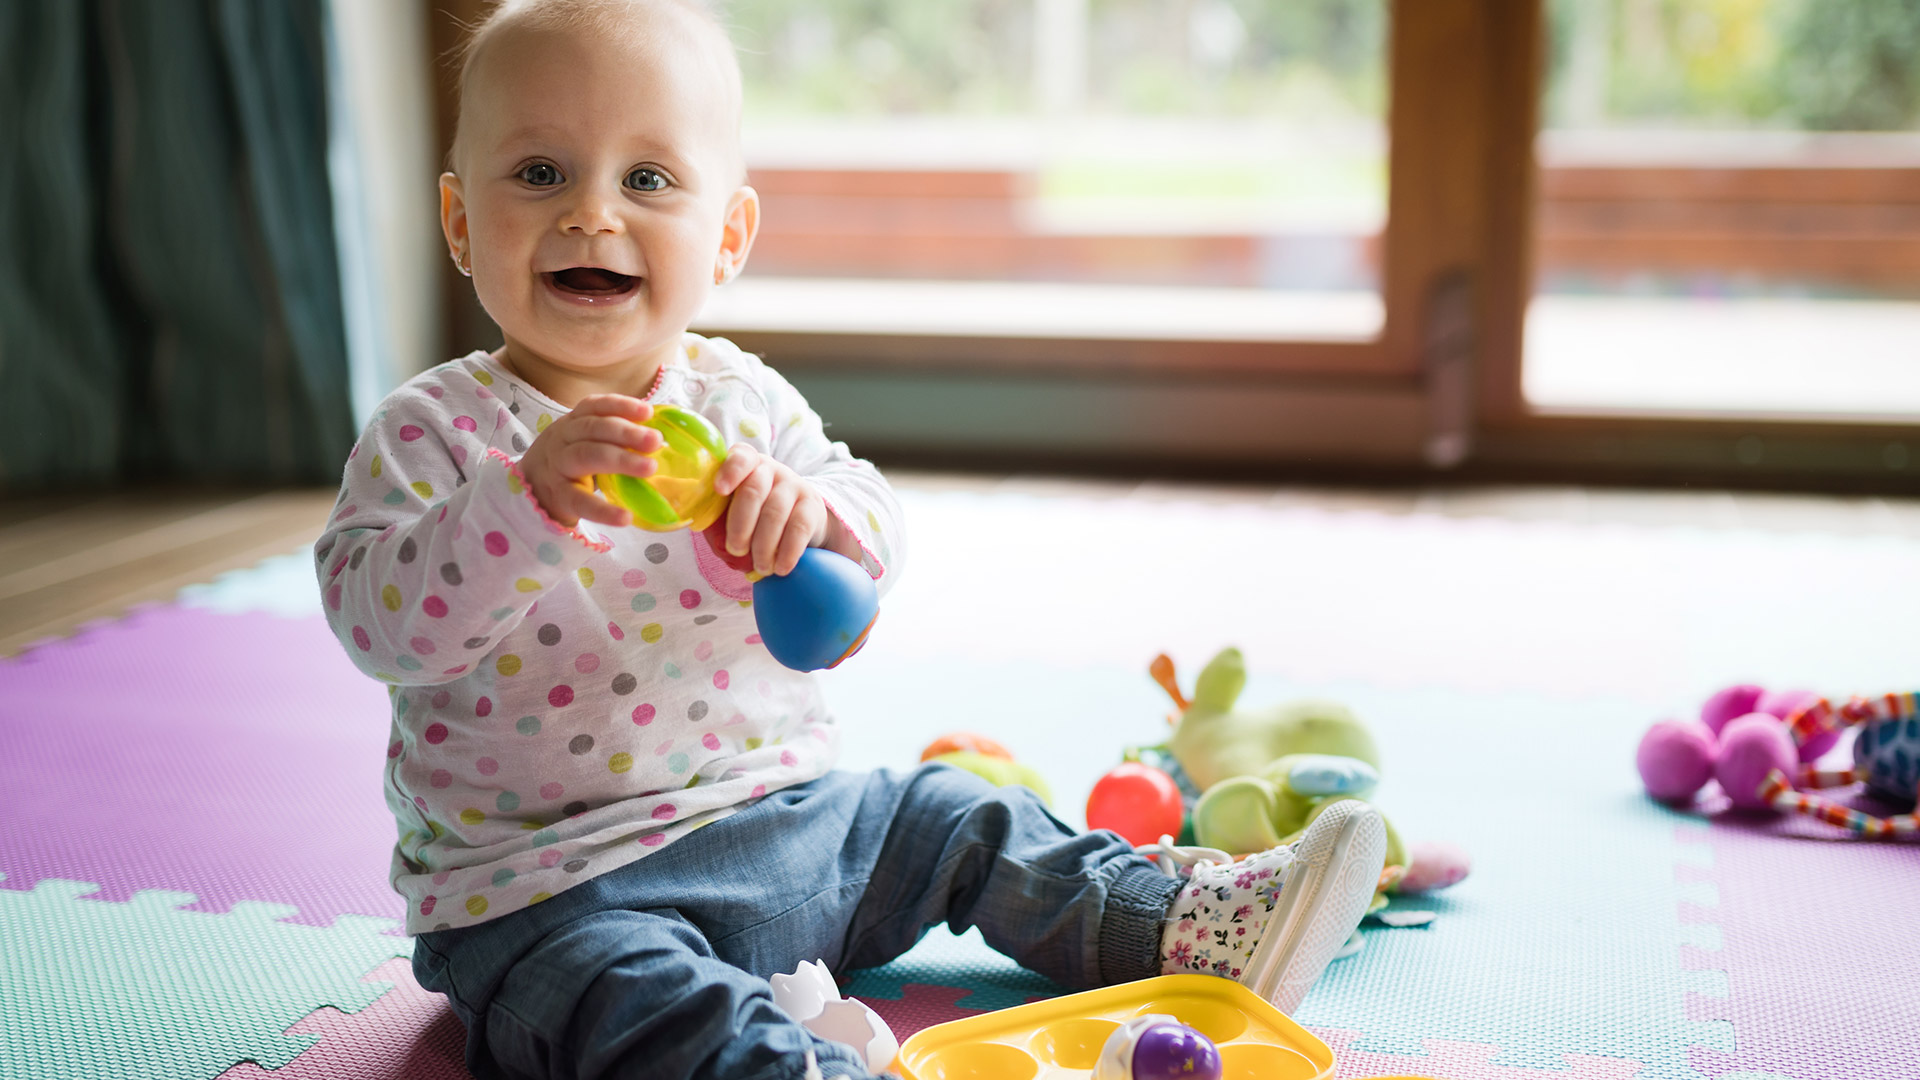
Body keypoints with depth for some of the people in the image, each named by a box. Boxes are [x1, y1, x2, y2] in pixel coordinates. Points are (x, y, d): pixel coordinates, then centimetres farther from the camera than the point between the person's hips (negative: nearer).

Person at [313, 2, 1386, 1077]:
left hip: (792, 822, 6)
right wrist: (531, 497, -37)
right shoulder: (434, 429, -10)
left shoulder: (740, 395, 3)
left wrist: (808, 511, -28)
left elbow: (878, 528, -4)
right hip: (558, 892, -5)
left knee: (967, 819, 10)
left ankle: (1185, 925, 20)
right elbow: (376, 621, -22)